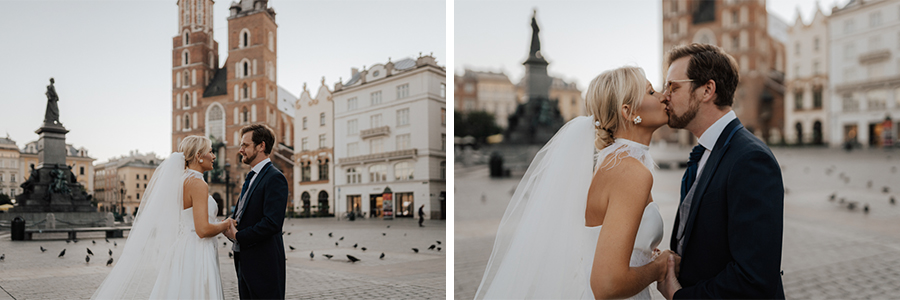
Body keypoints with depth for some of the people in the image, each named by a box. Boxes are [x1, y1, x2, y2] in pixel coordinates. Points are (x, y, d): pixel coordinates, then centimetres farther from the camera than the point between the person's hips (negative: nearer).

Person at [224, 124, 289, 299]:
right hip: (246, 264, 9)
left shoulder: (274, 178, -14)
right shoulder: (252, 178, 17)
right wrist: (230, 227, 1)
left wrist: (238, 236, -13)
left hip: (263, 265, -9)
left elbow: (272, 223, -24)